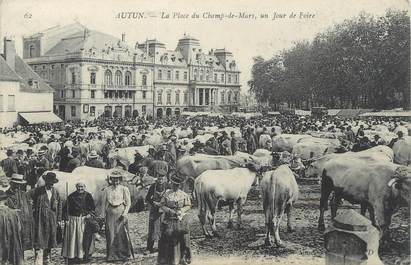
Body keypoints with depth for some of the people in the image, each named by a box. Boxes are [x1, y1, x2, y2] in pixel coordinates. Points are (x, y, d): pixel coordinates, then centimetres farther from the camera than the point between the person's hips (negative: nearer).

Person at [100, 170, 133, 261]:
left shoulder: (124, 189, 3)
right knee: (111, 234, 0)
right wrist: (103, 215, 4)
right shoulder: (106, 190, 8)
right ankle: (111, 256, 8)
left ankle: (123, 255, 8)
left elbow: (128, 202, 3)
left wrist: (124, 213, -7)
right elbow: (103, 203, 11)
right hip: (110, 214, 2)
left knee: (122, 234, -3)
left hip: (121, 214, -2)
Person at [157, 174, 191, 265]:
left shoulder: (184, 195, 3)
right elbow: (162, 205, 2)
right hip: (169, 220, 0)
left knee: (183, 239, 0)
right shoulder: (166, 194, 3)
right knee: (167, 239, -1)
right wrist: (170, 210, -13)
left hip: (181, 220, 0)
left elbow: (188, 205, 4)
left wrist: (181, 211, -12)